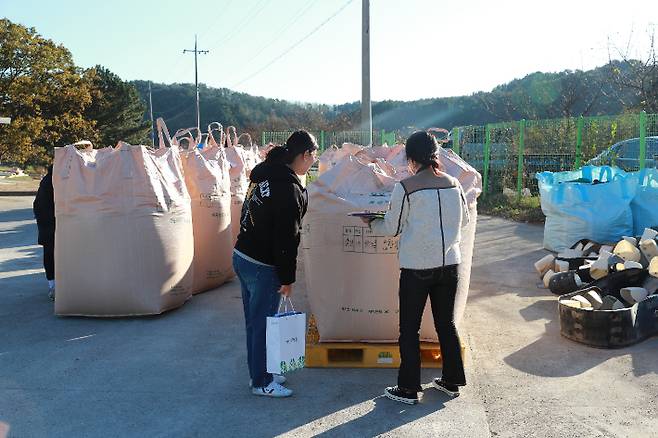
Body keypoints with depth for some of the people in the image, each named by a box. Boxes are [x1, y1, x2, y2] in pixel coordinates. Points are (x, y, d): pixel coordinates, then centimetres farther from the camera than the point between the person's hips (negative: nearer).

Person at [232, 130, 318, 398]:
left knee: (254, 321, 18)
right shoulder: (289, 188, -19)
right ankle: (261, 382, 19)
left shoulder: (263, 175, 8)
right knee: (262, 323, 5)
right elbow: (287, 238, -19)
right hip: (262, 267, -9)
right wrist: (287, 278, -12)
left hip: (241, 256, 9)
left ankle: (259, 372, 33)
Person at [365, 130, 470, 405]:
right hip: (449, 263, 5)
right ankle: (451, 382, 29)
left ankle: (408, 389, 14)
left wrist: (371, 224, 15)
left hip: (416, 267, -5)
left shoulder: (405, 187, -12)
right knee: (446, 323, 18)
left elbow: (392, 228, -4)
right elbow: (464, 220, 15)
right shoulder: (454, 184, 2)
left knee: (409, 328, 7)